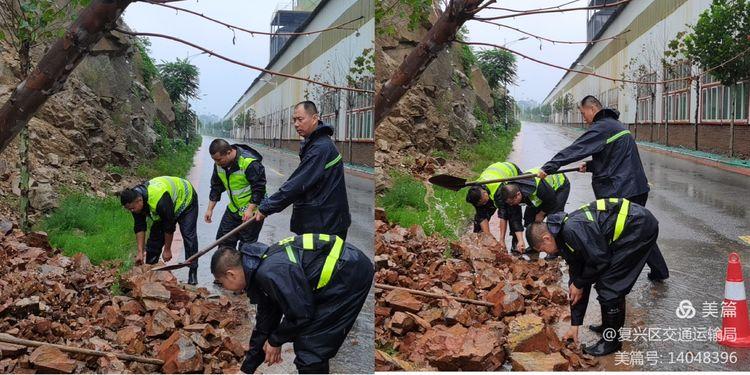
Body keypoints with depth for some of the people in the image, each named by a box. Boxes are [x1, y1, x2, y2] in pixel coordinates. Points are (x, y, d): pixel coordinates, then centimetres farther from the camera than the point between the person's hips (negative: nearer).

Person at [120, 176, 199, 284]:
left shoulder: (159, 200, -44)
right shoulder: (134, 200, -20)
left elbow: (169, 227, -34)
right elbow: (139, 228, -13)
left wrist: (167, 250, -24)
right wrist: (140, 252, -18)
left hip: (185, 200, -7)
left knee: (189, 236, -18)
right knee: (155, 237, -1)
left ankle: (193, 273, -14)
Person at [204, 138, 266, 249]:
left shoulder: (250, 163, -26)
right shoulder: (219, 164, -3)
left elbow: (259, 188, -22)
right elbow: (216, 187, 9)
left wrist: (250, 210, -26)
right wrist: (210, 209, 6)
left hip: (252, 209, -7)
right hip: (233, 209, 7)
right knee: (223, 239, 10)